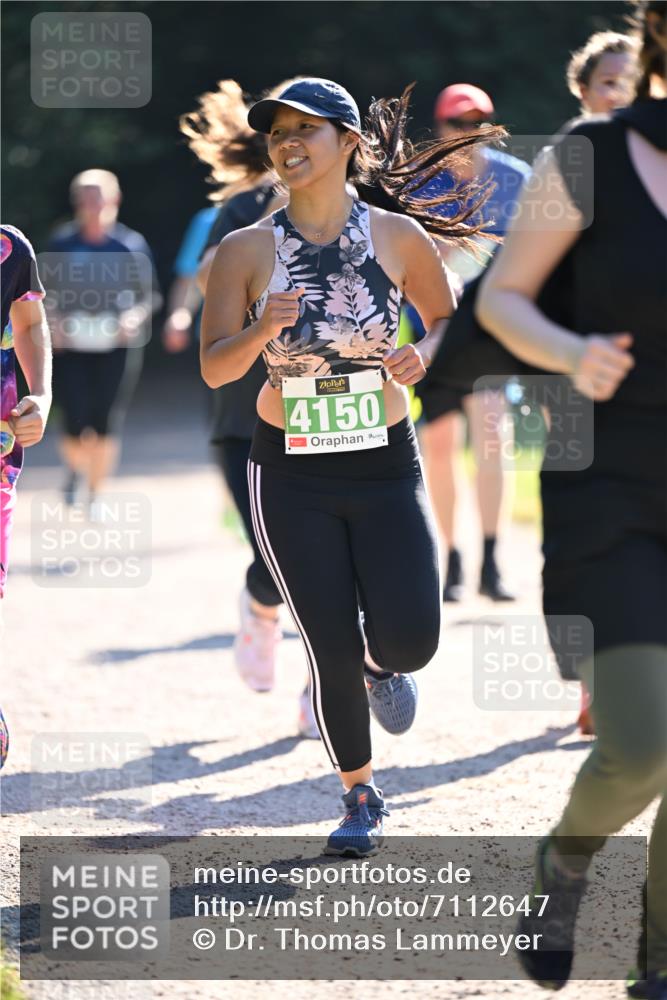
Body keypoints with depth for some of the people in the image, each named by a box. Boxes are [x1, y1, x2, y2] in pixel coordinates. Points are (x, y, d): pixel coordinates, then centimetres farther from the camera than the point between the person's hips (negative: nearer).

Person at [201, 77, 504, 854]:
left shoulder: (398, 236, -5)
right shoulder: (246, 251, -7)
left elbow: (448, 319, 9)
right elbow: (214, 369, -10)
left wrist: (423, 356, -12)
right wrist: (263, 330, -29)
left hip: (386, 468, 0)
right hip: (290, 476, 0)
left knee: (409, 640, -10)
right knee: (331, 651, 0)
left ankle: (382, 662, 29)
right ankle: (361, 799, 22)